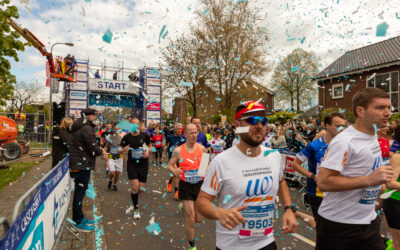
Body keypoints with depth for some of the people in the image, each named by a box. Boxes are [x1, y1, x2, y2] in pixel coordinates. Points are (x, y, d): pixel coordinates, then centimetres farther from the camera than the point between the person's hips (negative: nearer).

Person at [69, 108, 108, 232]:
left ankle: (79, 217, 31)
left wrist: (99, 151, 13)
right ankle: (79, 222, 9)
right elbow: (92, 146, -19)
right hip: (82, 165, -11)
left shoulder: (79, 127, 16)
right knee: (80, 192, -2)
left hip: (79, 164, 11)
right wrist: (101, 153, -2)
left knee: (80, 191, 18)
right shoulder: (86, 128, -17)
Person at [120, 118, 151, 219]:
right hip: (132, 164, -1)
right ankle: (136, 209, 11)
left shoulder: (144, 135, -2)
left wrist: (148, 151, -9)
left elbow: (149, 146, 12)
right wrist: (124, 150, -20)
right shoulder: (127, 137, -5)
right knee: (135, 187, -11)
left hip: (143, 164, 2)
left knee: (141, 188, 2)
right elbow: (119, 150, 2)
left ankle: (134, 194, 40)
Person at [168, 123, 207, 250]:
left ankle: (185, 206, 45)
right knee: (190, 219, 0)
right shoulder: (178, 150, -10)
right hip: (186, 186, -3)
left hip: (200, 184, 3)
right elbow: (170, 165, 0)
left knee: (199, 219, 13)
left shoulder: (202, 148, -4)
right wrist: (174, 171, -22)